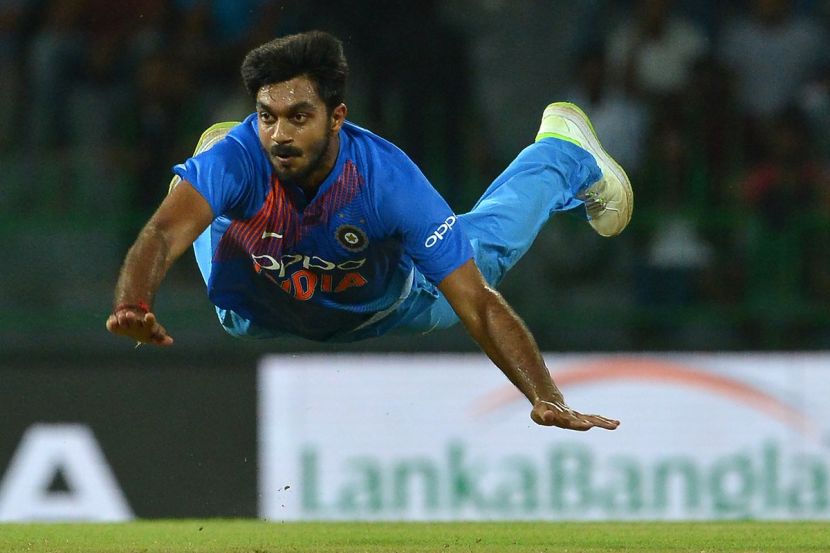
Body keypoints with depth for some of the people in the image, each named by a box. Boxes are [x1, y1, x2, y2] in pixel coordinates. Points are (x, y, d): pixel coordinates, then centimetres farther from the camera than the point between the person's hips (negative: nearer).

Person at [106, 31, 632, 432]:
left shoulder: (388, 178, -42)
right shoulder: (238, 158, -41)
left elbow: (478, 305, -42)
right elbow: (164, 236, -55)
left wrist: (549, 401, -53)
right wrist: (134, 306, -77)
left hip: (382, 308, 0)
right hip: (260, 316, 0)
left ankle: (564, 153, 51)